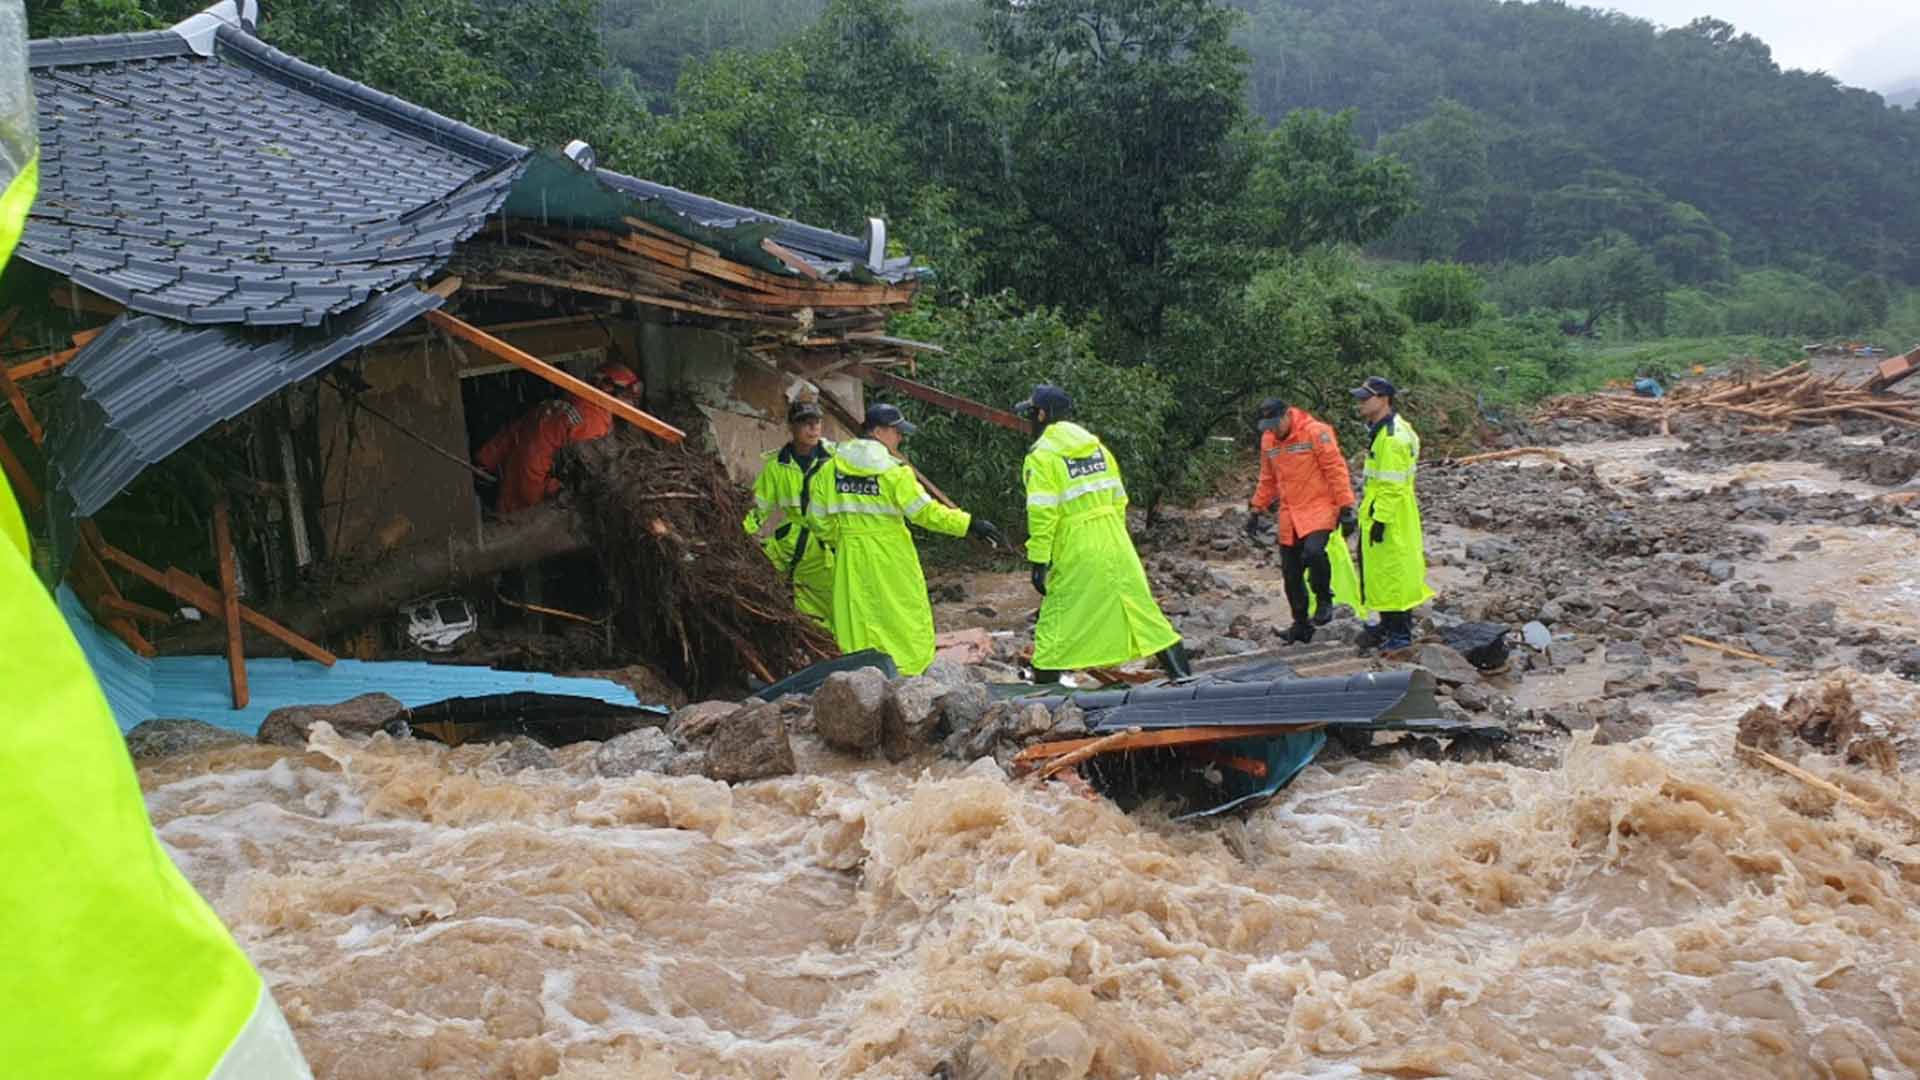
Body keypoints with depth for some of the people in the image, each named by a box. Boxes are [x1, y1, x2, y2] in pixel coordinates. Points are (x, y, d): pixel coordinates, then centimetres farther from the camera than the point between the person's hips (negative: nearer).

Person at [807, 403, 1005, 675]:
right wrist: (970, 524, -14)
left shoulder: (831, 468, 3)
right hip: (890, 557, -5)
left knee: (856, 621, 12)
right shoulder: (893, 470, -12)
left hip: (850, 558, 5)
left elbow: (818, 517, 6)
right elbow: (925, 512, -17)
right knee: (907, 622, 6)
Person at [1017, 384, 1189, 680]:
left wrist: (1038, 561, -13)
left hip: (1077, 557, -6)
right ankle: (1183, 677, 16)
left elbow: (1042, 514, -16)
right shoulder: (1095, 445, 11)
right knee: (1143, 610, 13)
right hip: (1116, 548, 6)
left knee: (1055, 622, 4)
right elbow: (1119, 499, 13)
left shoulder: (1042, 456, -8)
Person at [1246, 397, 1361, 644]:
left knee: (1314, 551, -30)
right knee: (1291, 574, 6)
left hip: (1319, 509, -6)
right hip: (1288, 515, 6)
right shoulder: (1268, 440, 8)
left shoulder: (1316, 432, -11)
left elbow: (1336, 470, -11)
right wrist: (1256, 510, 18)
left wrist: (1346, 508, -14)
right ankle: (1301, 624, 22)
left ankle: (1324, 600, -4)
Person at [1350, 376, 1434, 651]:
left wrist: (1381, 519, -23)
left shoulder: (1393, 437, -21)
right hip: (1377, 513, 10)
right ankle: (1388, 624, 30)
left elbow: (1392, 485, -23)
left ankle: (1401, 632, 5)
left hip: (1391, 517, -10)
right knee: (1379, 570, 18)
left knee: (1393, 571, -3)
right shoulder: (1380, 430, 12)